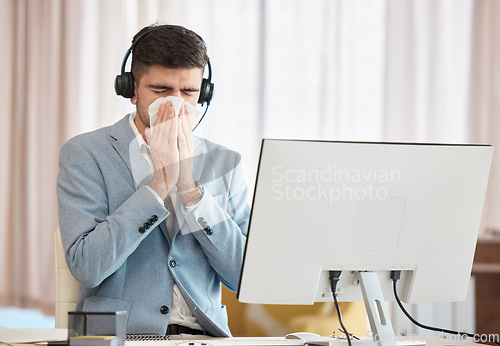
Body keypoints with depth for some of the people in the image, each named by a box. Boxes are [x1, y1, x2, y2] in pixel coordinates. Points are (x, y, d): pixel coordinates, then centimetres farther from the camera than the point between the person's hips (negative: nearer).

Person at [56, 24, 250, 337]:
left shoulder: (225, 163, 12)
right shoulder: (84, 155, 2)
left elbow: (245, 274, 2)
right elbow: (86, 267, -10)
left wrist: (190, 189, -6)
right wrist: (159, 184, -12)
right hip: (118, 335, -2)